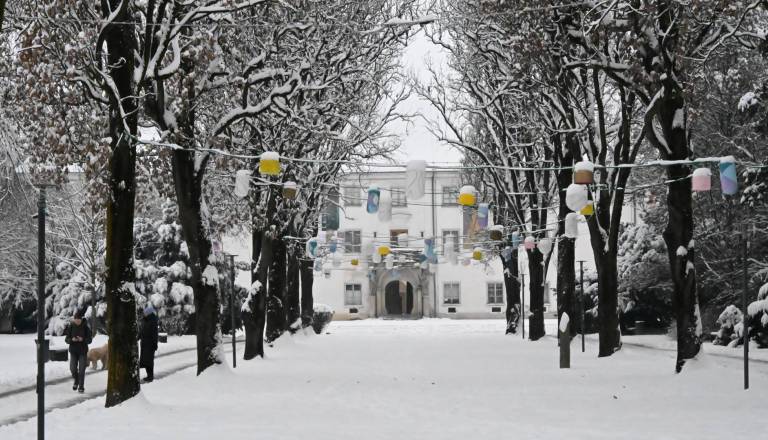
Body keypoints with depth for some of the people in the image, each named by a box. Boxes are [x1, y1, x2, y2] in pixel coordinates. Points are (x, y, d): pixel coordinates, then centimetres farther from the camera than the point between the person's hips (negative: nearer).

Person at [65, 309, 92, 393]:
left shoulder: (85, 327, -5)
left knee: (81, 370, -4)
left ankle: (81, 387, 5)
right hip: (73, 351, 1)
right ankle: (76, 381, 26)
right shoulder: (70, 327, -1)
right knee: (73, 368, -3)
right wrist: (72, 339, -21)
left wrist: (83, 339, -23)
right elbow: (66, 339, 1)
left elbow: (90, 340, -4)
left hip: (83, 351, -1)